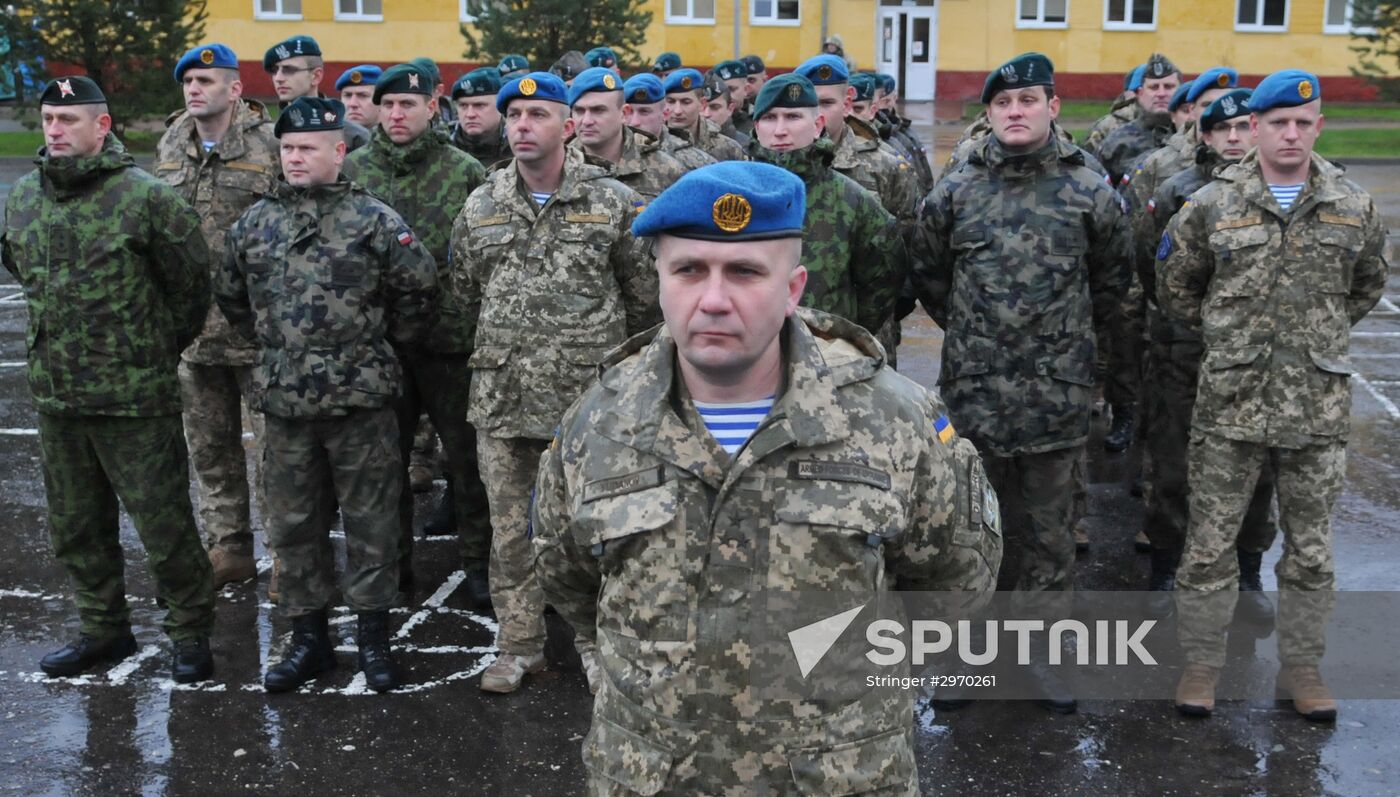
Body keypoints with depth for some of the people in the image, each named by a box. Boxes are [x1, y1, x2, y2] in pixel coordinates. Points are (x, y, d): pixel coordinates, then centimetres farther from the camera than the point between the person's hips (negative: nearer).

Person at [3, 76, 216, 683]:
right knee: (75, 526, 16)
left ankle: (190, 632, 18)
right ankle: (103, 628, 33)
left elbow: (191, 282, -5)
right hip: (54, 394, 7)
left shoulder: (144, 196, -12)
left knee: (163, 523, 1)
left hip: (136, 398, -6)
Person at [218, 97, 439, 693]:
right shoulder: (254, 224, 8)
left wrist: (387, 342, 5)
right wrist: (270, 340, 16)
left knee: (370, 521, 5)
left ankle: (373, 635, 19)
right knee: (294, 524, 11)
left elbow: (419, 289, -1)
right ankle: (309, 637, 26)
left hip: (362, 400, -4)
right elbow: (231, 297, 21)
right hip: (284, 403, 4)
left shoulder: (374, 220, -5)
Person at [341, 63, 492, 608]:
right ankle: (393, 559, 26)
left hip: (450, 333, -2)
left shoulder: (465, 172, -3)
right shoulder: (354, 170, 5)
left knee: (466, 452, 5)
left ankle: (478, 560, 19)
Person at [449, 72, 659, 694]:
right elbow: (464, 294, 18)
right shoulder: (480, 206, 7)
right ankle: (518, 647, 24)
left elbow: (645, 296, 6)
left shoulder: (613, 202, -2)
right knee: (509, 528, 10)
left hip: (590, 394, -3)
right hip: (502, 398, 3)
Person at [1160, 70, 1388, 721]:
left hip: (1320, 406, 2)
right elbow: (1175, 288, 9)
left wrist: (1320, 337, 14)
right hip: (1230, 402, -2)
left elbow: (1367, 287, 20)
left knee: (1311, 547, 11)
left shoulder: (1354, 209, 4)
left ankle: (1301, 667, 26)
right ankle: (1201, 662, 19)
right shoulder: (1212, 205, -2)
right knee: (1210, 541, 5)